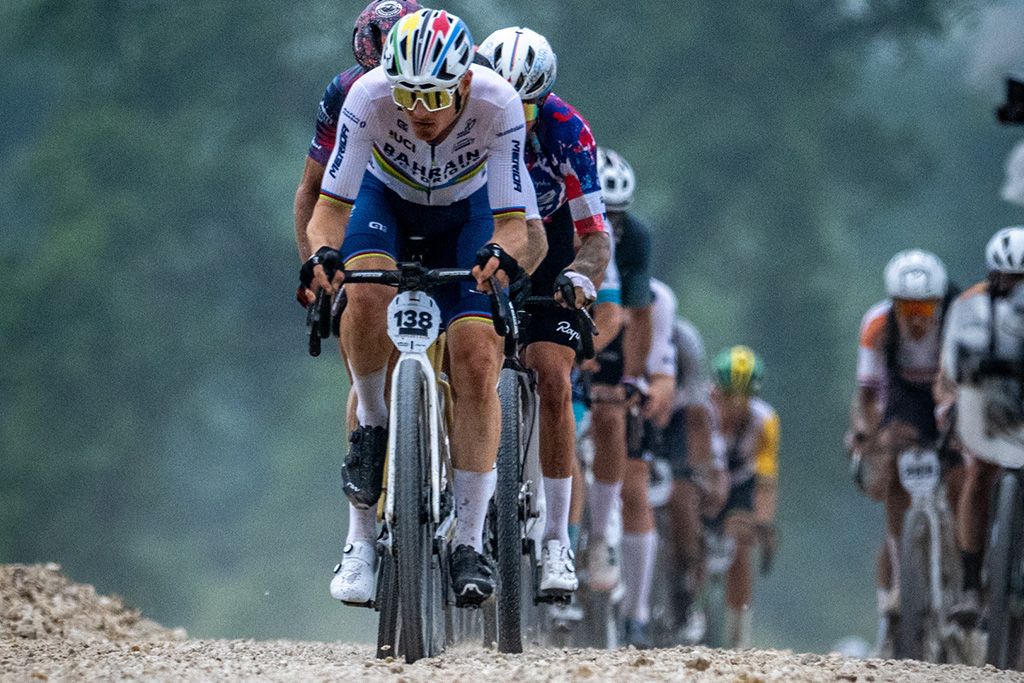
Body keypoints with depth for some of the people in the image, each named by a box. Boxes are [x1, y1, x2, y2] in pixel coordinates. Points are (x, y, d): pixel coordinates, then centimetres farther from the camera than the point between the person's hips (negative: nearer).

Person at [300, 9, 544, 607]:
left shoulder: (498, 104, -34)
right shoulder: (368, 97, -33)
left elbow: (512, 223, -32)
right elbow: (331, 205, -29)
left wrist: (502, 254, -54)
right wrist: (323, 252, -51)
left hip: (465, 213, 0)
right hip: (386, 201, 0)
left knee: (478, 365, -16)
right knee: (366, 293, -34)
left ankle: (471, 543, -10)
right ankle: (373, 425, -7)